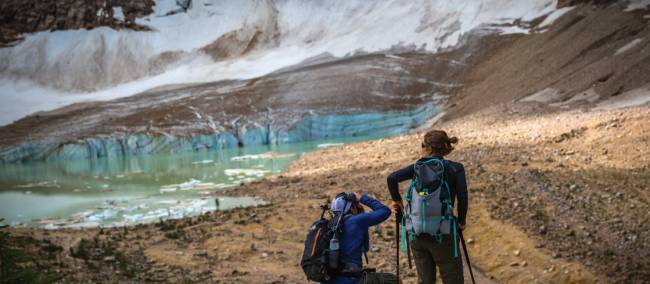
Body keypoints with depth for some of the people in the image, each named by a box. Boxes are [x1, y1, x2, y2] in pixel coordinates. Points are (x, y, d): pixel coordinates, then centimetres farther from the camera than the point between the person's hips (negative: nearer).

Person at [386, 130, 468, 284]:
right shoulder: (455, 168, -1)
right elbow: (462, 196, -12)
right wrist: (461, 222, 1)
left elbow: (392, 178, -9)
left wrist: (397, 200, 5)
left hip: (417, 232, 3)